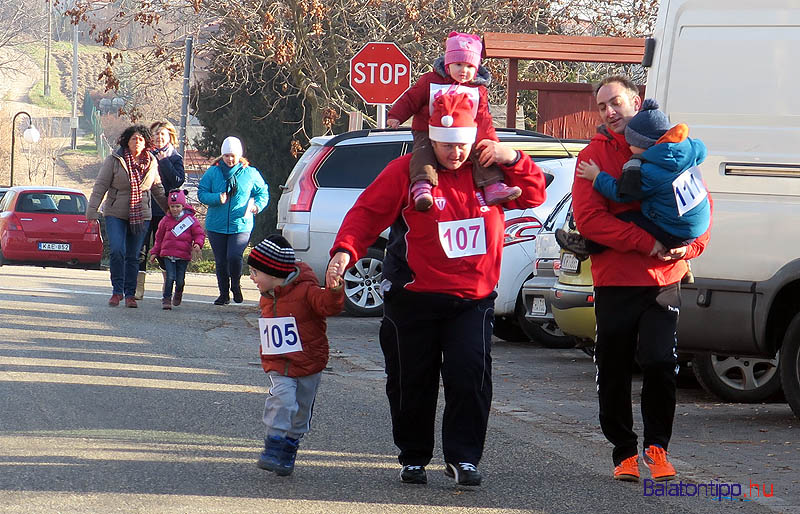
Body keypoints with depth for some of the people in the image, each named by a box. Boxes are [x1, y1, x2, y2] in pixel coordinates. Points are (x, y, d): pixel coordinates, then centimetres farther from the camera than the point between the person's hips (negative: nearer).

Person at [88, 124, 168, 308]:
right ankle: (117, 291, -3)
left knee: (133, 256, 4)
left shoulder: (151, 162, 6)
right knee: (117, 251, -15)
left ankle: (130, 293, 11)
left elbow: (157, 189, 18)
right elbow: (101, 185, -3)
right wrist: (92, 208, -10)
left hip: (141, 215, 2)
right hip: (115, 214, -2)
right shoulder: (114, 160, -3)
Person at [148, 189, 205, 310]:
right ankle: (166, 299, -3)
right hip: (168, 254, 1)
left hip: (184, 255, -1)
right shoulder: (166, 220, 8)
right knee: (170, 277, -12)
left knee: (180, 280, 2)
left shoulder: (190, 219, 2)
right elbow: (159, 237, 18)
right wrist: (154, 252, 17)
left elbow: (199, 233, 5)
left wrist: (198, 244, -15)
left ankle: (178, 294, 33)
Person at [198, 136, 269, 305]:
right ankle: (224, 294, 22)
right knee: (221, 261, 7)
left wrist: (257, 205, -10)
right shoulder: (213, 172, 4)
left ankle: (236, 285, 8)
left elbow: (263, 192, 12)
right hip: (216, 226, 2)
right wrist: (217, 198, -17)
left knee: (234, 256, -19)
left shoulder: (250, 173, 4)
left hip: (241, 226, -2)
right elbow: (201, 193, 3)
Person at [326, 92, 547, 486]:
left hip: (473, 301, 1)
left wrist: (514, 160, -5)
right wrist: (345, 251, -24)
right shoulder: (406, 171, -5)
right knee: (412, 383, 8)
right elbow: (367, 213, -7)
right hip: (414, 300, -1)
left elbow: (534, 195, 13)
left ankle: (463, 458, -2)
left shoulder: (489, 169, 5)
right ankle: (413, 458, 24)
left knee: (470, 376, -12)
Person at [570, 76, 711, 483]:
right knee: (613, 372, 6)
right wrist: (647, 243, -17)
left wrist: (688, 247, -9)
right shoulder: (594, 155, 4)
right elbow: (588, 218, -8)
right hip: (614, 280, 1)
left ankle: (656, 446, 6)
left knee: (660, 363, -12)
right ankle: (624, 453, 20)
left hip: (664, 279, -1)